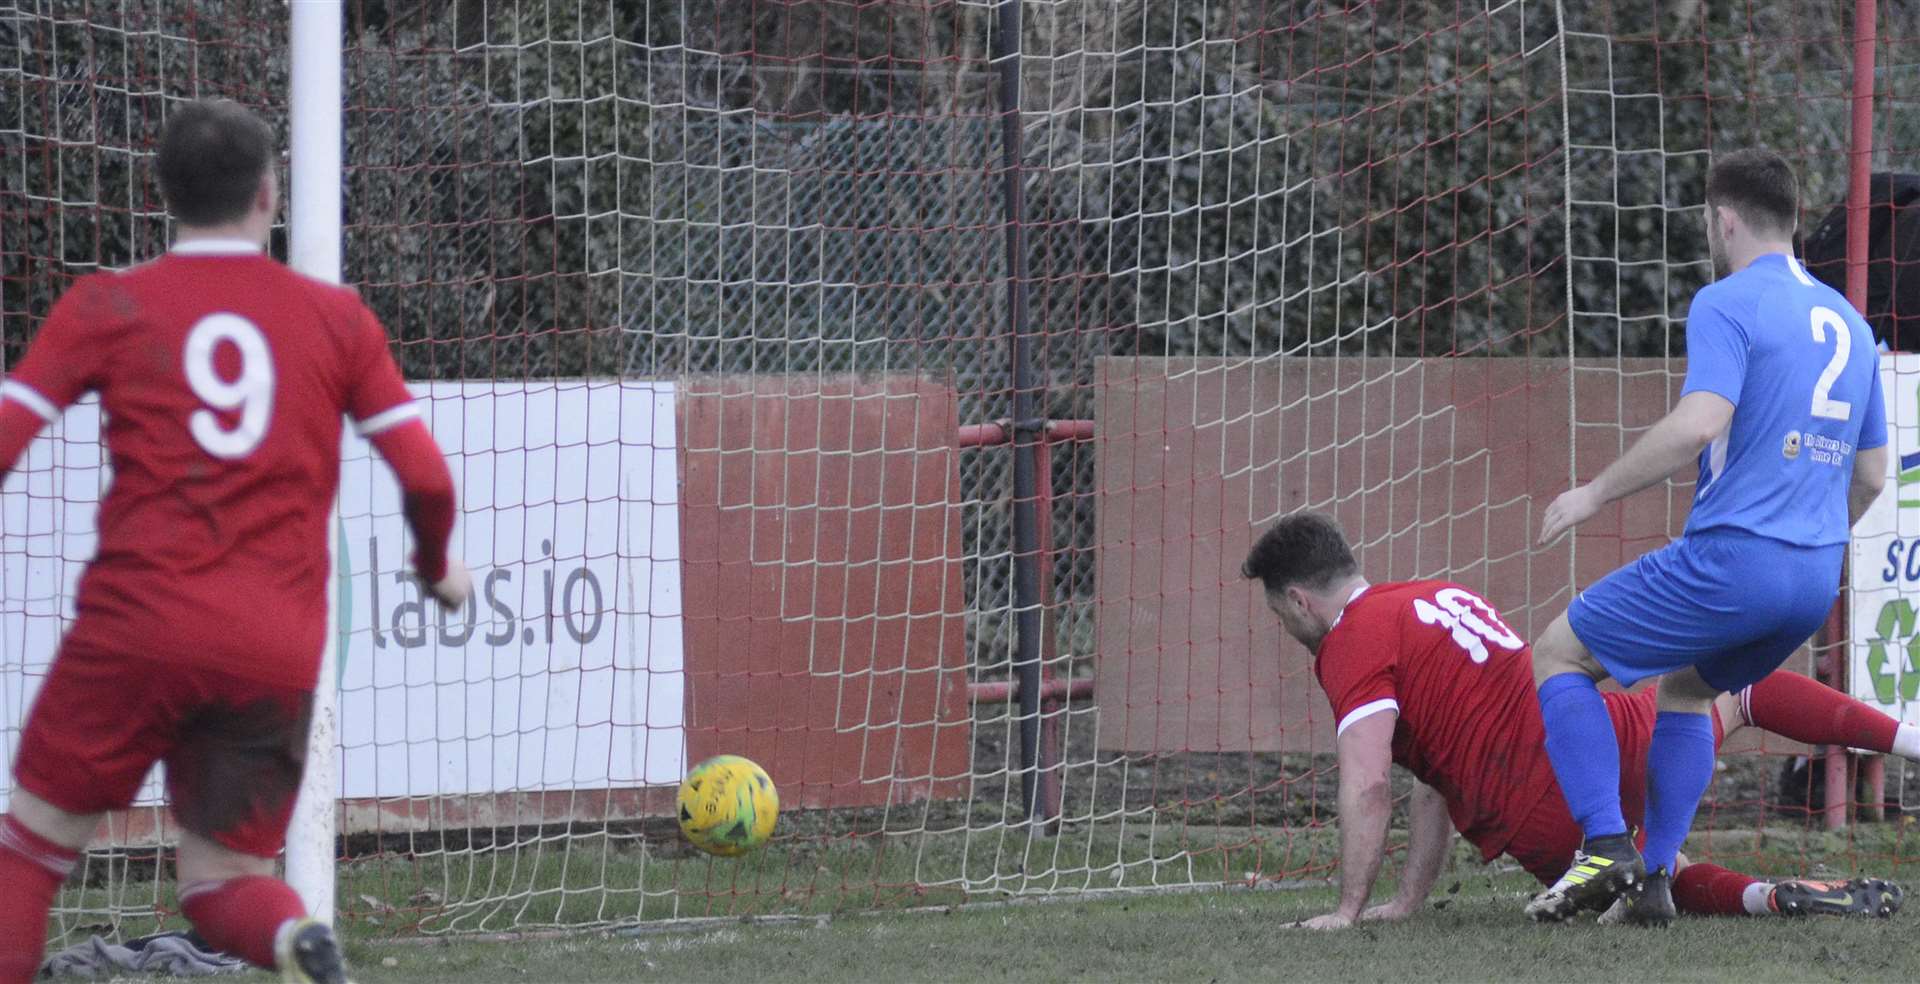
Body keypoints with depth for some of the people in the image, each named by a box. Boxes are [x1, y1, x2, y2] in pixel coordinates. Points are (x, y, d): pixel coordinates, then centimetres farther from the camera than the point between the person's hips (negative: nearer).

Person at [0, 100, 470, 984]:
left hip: (134, 626, -2)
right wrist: (439, 569, 25)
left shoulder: (106, 306, 4)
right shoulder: (336, 319, 8)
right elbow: (426, 479, 6)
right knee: (222, 881, 12)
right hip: (278, 653, 2)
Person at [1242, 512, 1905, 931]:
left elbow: (1366, 789, -14)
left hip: (1544, 818, -7)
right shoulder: (1436, 598, 22)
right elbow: (1436, 778, 27)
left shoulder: (1352, 649, -3)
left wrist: (1348, 911, -7)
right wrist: (1411, 898, 28)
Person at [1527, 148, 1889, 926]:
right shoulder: (1848, 322, 17)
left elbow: (1699, 423, -22)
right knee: (1683, 687, 30)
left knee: (1558, 656, 7)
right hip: (1816, 578, 8)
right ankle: (1654, 880, 19)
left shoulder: (1727, 305, -8)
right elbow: (1871, 474, 21)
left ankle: (1606, 848, -6)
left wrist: (1597, 492, -12)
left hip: (1731, 556, -8)